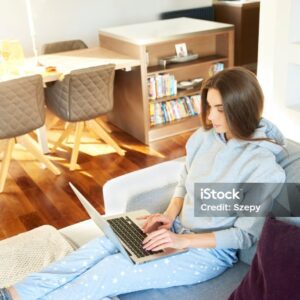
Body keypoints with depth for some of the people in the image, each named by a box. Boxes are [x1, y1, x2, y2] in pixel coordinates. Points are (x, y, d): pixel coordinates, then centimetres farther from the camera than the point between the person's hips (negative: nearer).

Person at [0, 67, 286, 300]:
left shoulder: (263, 166, -22)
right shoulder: (203, 137, -3)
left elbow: (246, 234, -17)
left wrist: (183, 240, -23)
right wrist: (169, 215, -6)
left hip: (210, 251, -6)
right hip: (180, 229, 6)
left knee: (109, 272, -18)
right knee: (101, 247, -15)